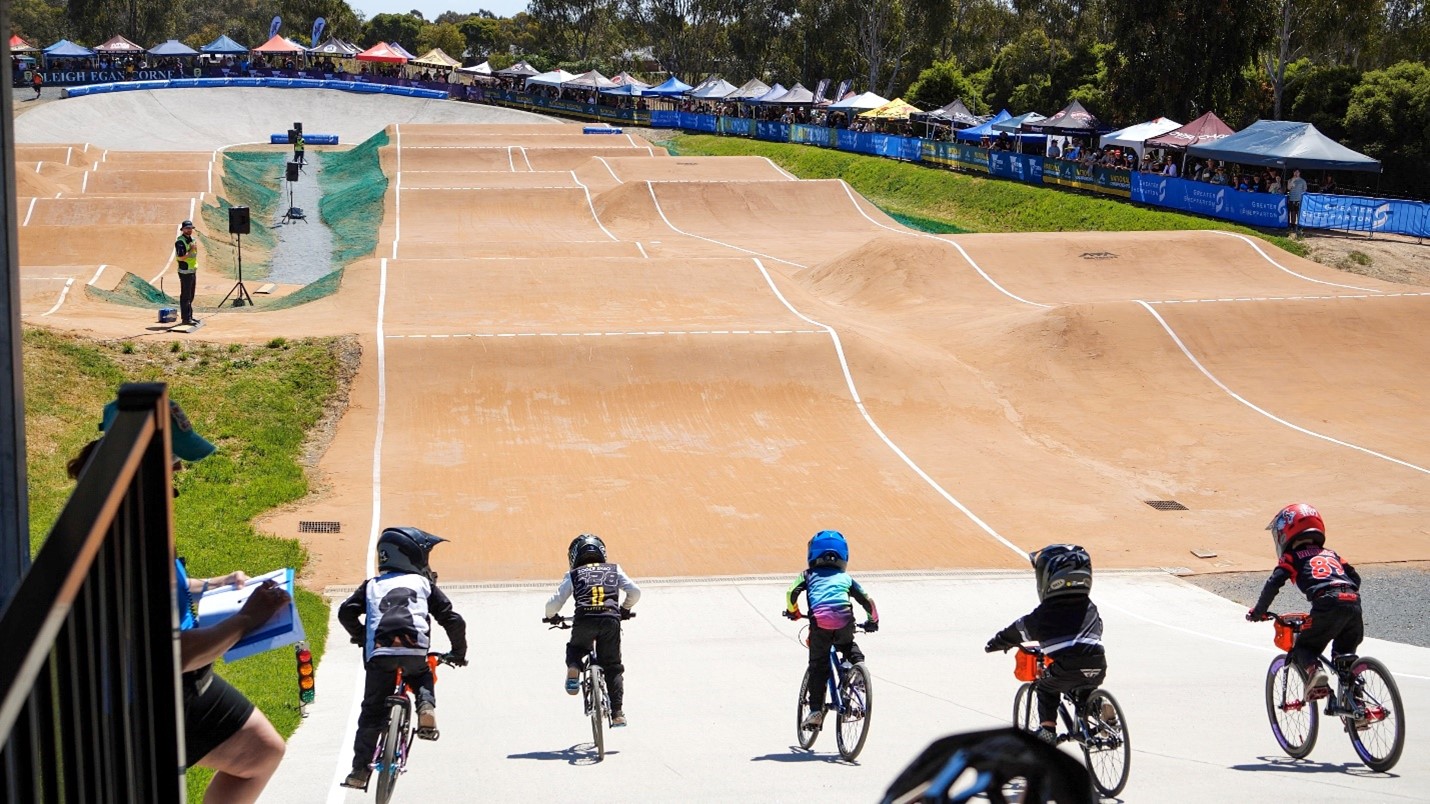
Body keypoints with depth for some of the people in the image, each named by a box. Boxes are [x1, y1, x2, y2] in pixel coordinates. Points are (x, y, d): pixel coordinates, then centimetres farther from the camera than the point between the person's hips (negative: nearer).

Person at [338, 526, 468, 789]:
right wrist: (458, 652, 30)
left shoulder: (372, 586, 24)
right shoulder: (424, 584, 21)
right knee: (423, 679, 32)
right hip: (415, 652, -1)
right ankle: (426, 706, 0)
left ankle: (360, 769, 5)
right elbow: (453, 620, 15)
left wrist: (360, 637, 29)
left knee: (372, 711, 10)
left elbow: (346, 612, 12)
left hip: (379, 654, 1)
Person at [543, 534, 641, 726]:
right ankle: (617, 713, 6)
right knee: (612, 667, 15)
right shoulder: (614, 570, 23)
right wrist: (625, 609, 32)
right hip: (611, 619, 1)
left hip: (584, 620, 0)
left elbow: (554, 603, 11)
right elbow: (635, 592, 13)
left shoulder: (573, 575, 19)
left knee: (575, 649, 32)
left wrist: (551, 616, 33)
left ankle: (573, 669, 0)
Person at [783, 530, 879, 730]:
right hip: (845, 621, 2)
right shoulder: (846, 577, 28)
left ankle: (815, 710, 2)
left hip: (819, 621, -1)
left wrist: (793, 612, 26)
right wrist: (872, 621, 42)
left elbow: (792, 592, 7)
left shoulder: (809, 575, 23)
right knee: (848, 646, 33)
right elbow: (867, 601, 25)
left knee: (818, 667, 9)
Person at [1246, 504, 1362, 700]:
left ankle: (1314, 670, -20)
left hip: (1327, 606, -5)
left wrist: (1258, 611, 15)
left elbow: (1273, 584, 5)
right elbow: (1355, 577, 27)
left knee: (1302, 649, 11)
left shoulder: (1291, 557, 16)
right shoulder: (1330, 553, 31)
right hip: (1353, 603, 5)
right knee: (1344, 653, 26)